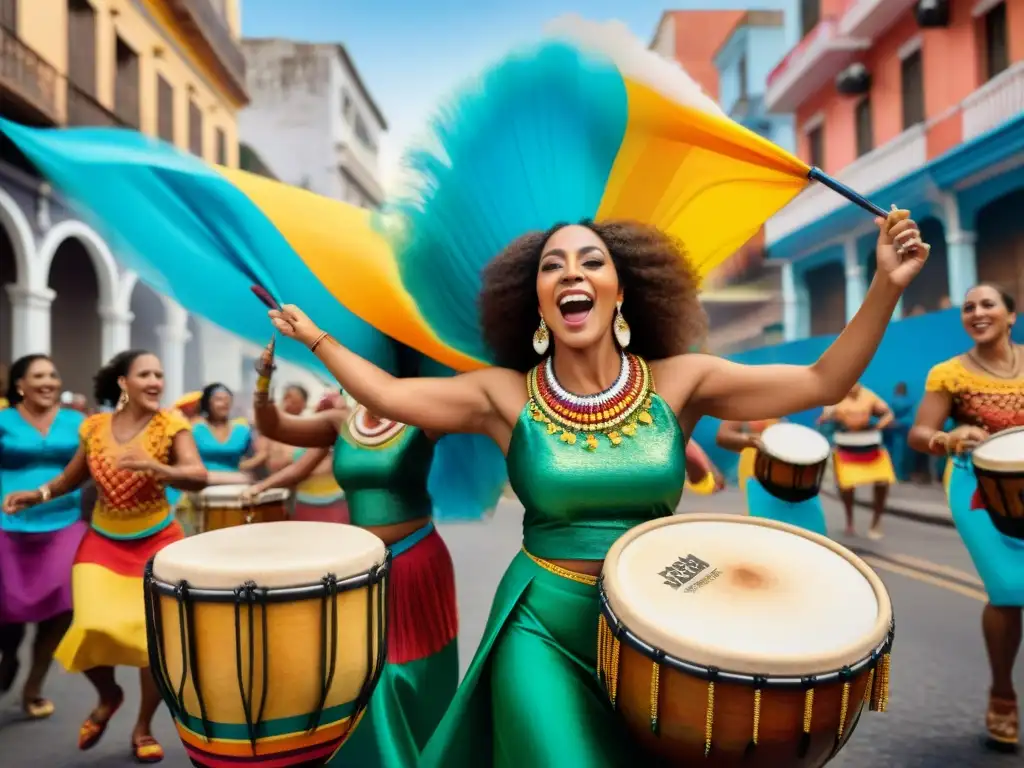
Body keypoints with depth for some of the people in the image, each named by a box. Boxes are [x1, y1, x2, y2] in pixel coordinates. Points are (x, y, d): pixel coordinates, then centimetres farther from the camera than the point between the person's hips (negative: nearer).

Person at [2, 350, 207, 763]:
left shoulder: (171, 424, -11)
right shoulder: (94, 426, -1)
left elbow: (199, 477, -24)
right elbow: (74, 475, 16)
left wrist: (155, 468, -39)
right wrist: (38, 494, 0)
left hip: (157, 542, -2)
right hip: (103, 542, 2)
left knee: (156, 635, -2)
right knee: (91, 629, -11)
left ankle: (143, 727, 24)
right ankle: (109, 695, 25)